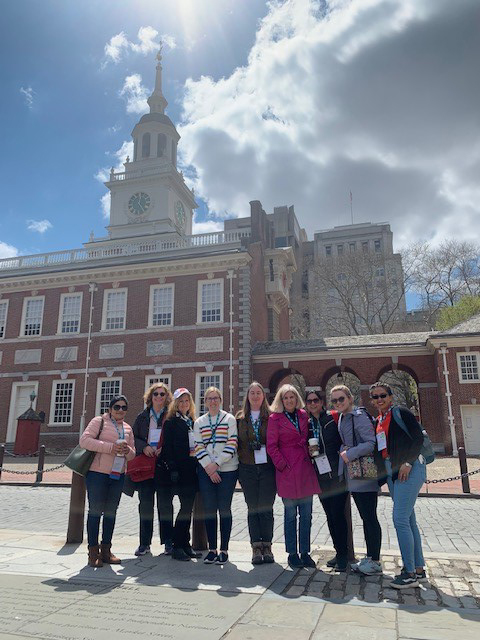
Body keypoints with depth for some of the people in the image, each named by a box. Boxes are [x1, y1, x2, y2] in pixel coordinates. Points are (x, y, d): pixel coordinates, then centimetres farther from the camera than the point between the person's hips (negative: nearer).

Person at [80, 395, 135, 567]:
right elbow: (84, 440, -15)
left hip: (118, 475, 6)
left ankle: (106, 550, 22)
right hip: (97, 473, -6)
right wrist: (110, 447, -21)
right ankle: (93, 551, 10)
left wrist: (127, 450, -7)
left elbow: (132, 454, 19)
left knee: (111, 512, 11)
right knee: (95, 511, 0)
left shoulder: (128, 428, 15)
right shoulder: (99, 421, -3)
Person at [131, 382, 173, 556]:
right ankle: (145, 543, 17)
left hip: (164, 464, -2)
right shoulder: (142, 416, 11)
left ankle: (168, 541, 14)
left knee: (165, 503, 2)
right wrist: (144, 447, -8)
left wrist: (165, 448, -14)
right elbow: (133, 437, 9)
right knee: (145, 503, 7)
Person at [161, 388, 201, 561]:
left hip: (192, 470, 6)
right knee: (186, 506, -8)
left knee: (188, 507, 9)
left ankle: (185, 544, 18)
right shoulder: (171, 423, -2)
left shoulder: (192, 422, 17)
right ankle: (177, 546, 3)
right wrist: (172, 469, -16)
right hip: (180, 470, -6)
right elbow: (167, 448, -8)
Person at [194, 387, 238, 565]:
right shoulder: (199, 422, 10)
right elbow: (198, 447, 4)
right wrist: (209, 466, -9)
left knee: (224, 509, 1)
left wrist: (217, 463, -12)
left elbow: (232, 444, -5)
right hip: (206, 470, 2)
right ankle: (212, 549, 15)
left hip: (227, 470, -2)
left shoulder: (229, 419, 3)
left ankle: (224, 549, 11)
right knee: (209, 509, 5)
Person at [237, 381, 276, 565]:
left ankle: (267, 546, 15)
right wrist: (238, 468, 2)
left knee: (266, 508, 2)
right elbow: (236, 442, 7)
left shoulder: (271, 417, 3)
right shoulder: (240, 417, 7)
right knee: (253, 508, 5)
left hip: (267, 467, -1)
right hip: (248, 468, 1)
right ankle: (256, 547, 14)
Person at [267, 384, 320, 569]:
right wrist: (283, 464, -11)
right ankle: (292, 554, 17)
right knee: (290, 515, 4)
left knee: (306, 515, 10)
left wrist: (310, 456, 8)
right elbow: (271, 446, -5)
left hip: (305, 470, 5)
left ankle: (305, 552, 22)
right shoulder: (275, 418, -3)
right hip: (288, 471, -5)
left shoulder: (303, 415, 11)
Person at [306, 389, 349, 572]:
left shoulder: (333, 419, -4)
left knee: (338, 514, -6)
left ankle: (343, 553, 9)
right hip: (321, 476, 5)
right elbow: (304, 448, 17)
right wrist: (309, 452, -4)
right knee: (330, 515, 11)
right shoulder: (307, 424, 9)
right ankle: (339, 552, 25)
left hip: (337, 473, -5)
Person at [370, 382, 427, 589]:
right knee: (408, 520, 13)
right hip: (391, 472, 8)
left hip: (409, 468, -8)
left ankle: (410, 573, 0)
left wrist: (408, 462, -18)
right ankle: (419, 569, 23)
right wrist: (382, 475, 14)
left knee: (400, 519, -10)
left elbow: (418, 438, -12)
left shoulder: (400, 413, -6)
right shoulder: (377, 421, 16)